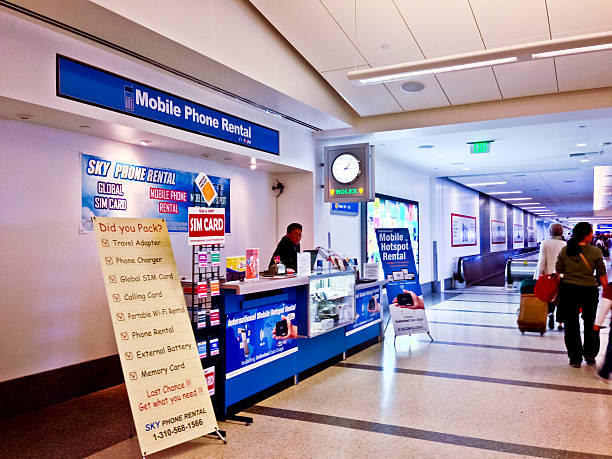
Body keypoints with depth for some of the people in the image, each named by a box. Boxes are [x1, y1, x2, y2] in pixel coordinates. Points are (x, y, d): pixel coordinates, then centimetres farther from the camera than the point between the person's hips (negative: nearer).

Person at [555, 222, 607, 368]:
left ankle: (575, 358, 13)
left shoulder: (564, 250, -3)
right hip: (589, 290, -1)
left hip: (568, 290, 1)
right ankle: (590, 355, 25)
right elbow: (602, 275, -4)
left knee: (571, 324, 9)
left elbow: (559, 272, 3)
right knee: (590, 323, 19)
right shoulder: (595, 252, -9)